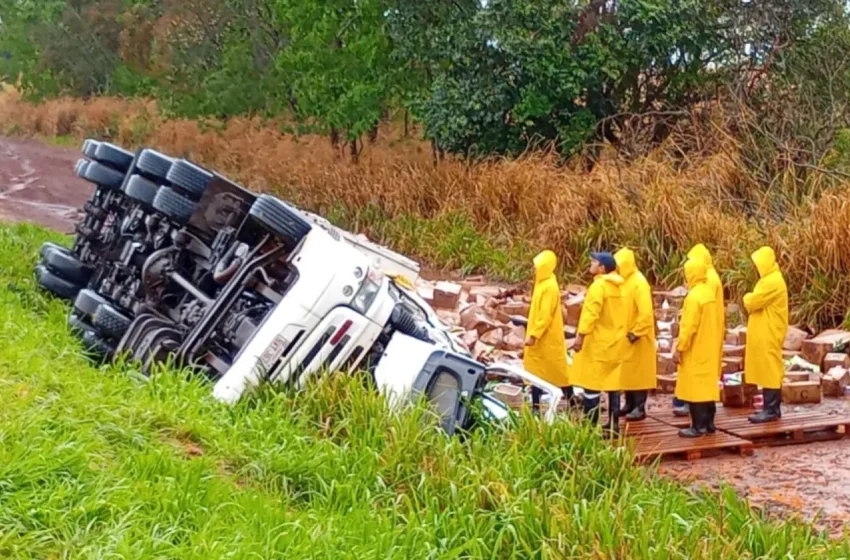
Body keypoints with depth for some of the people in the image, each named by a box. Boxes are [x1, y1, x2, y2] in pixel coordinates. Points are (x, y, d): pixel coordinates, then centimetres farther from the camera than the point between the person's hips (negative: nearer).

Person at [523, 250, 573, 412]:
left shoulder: (549, 287, -19)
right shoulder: (543, 284, 11)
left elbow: (546, 315, -23)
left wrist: (533, 335, -23)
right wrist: (532, 334, 17)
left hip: (547, 338, -10)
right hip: (541, 336, 10)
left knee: (557, 369, 0)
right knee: (535, 369, 8)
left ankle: (572, 401, 12)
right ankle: (535, 407, 10)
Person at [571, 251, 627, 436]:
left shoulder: (598, 286, -16)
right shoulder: (618, 286, 11)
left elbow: (591, 313, -23)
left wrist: (581, 335, -23)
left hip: (597, 343, -9)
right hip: (614, 341, 9)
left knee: (591, 383, -5)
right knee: (612, 382, 10)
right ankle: (613, 424, 12)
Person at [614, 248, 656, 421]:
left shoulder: (639, 283, -18)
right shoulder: (623, 282, 9)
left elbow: (646, 313, -23)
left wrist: (635, 333, -22)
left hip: (637, 338, -9)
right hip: (624, 337, 9)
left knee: (638, 372, -2)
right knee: (626, 372, 13)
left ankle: (640, 407, 2)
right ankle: (630, 404, 22)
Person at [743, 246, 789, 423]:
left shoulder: (772, 282, -19)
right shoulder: (770, 280, 16)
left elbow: (751, 303, -21)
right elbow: (759, 303, 19)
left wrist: (747, 297, 0)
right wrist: (751, 299, -1)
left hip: (768, 335, -11)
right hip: (766, 333, 11)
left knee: (769, 370, -8)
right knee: (769, 370, 12)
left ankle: (771, 410, -6)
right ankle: (772, 408, 16)